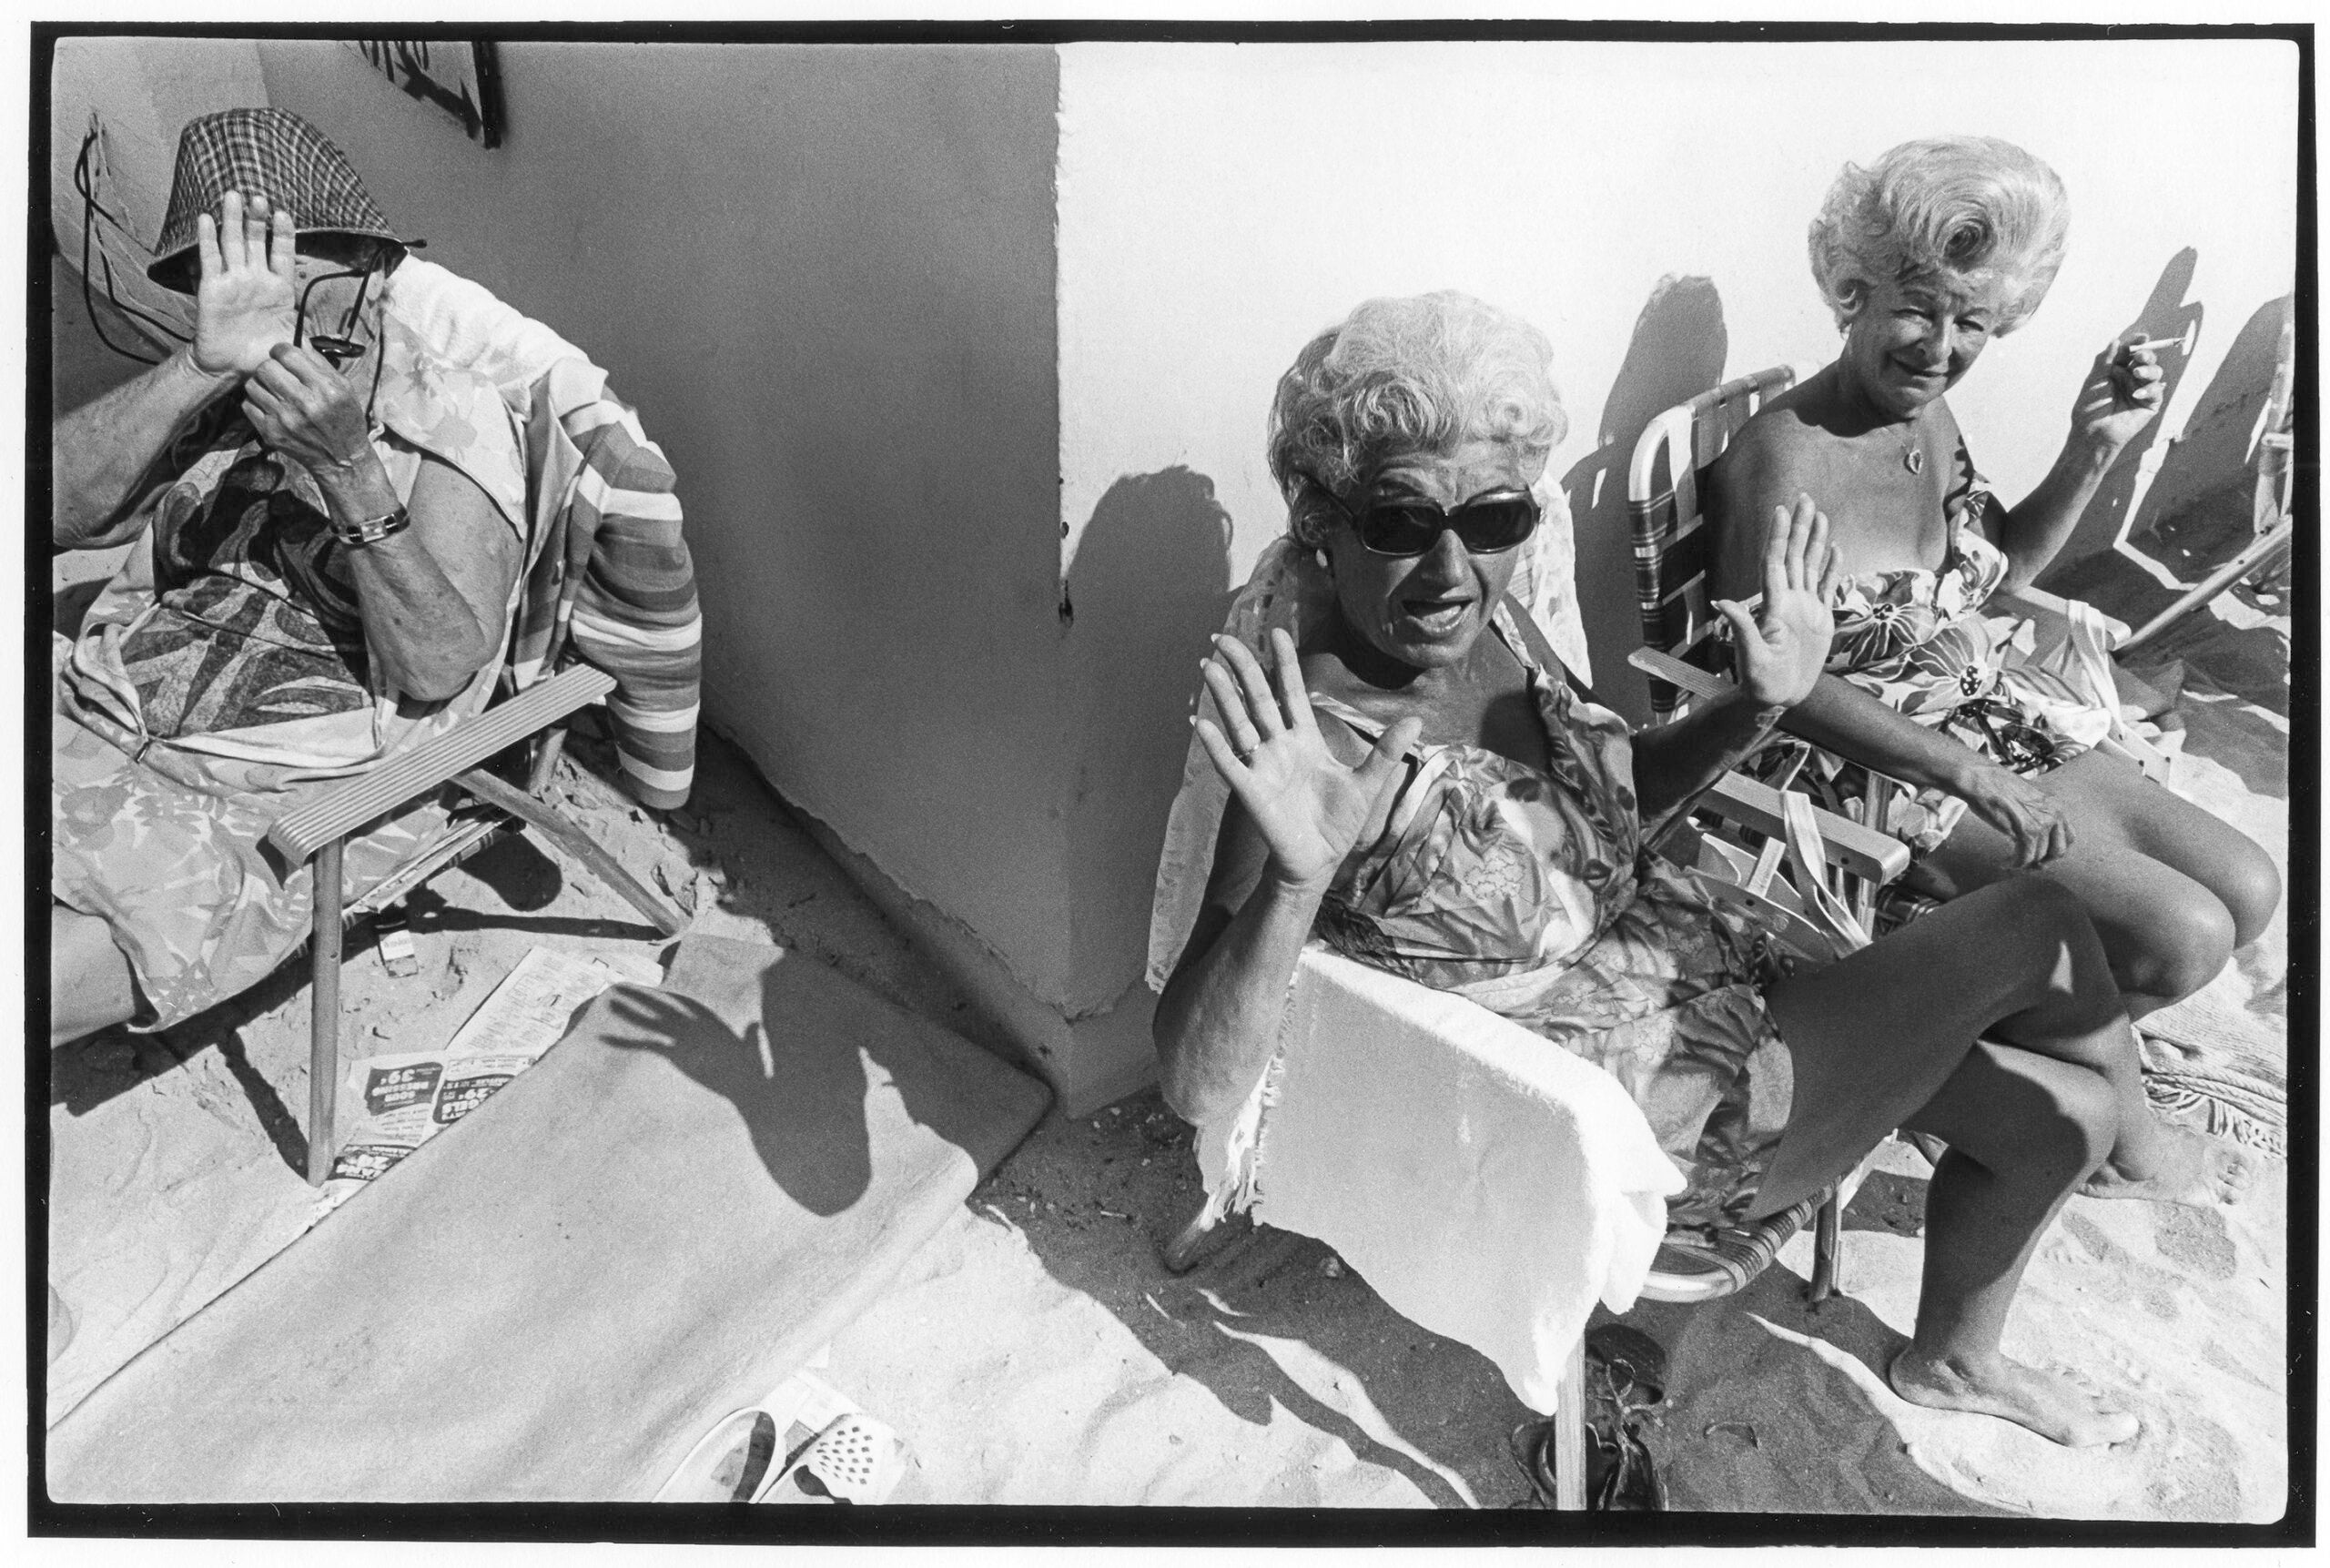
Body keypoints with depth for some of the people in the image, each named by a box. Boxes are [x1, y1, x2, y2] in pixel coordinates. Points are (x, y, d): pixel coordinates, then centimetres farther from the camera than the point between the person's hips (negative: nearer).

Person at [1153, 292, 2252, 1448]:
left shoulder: (1495, 628, -6)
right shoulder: (1325, 739, -29)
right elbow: (1199, 1088, -32)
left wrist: (1759, 708, -6)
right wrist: (1295, 877, -50)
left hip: (1702, 986, 8)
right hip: (1652, 1115, -7)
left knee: (2054, 1115, 13)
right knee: (2032, 922, -5)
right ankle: (2139, 1144, 30)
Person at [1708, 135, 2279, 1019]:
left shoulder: (1928, 415, 2)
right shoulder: (1783, 457, -24)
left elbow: (2005, 565, 18)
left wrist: (2095, 448, 2)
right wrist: (1966, 773, -23)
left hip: (2005, 725, 9)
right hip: (1876, 763, -9)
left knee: (2250, 889, 6)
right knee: (2182, 938, -13)